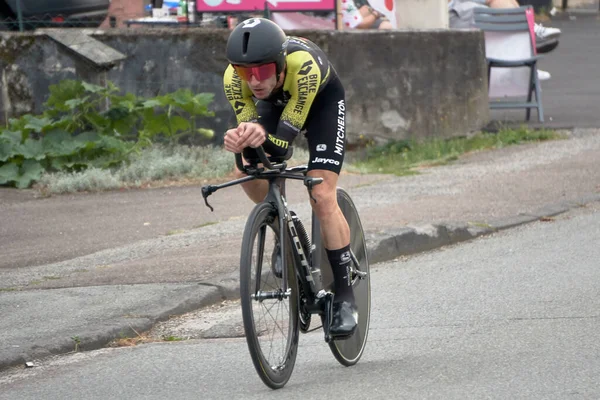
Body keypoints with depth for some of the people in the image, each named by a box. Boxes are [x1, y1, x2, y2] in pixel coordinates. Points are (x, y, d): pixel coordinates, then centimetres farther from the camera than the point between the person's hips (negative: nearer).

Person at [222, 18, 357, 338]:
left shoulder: (304, 66, -43)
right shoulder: (233, 79, -33)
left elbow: (283, 142, -40)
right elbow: (248, 126, -27)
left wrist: (263, 137, -62)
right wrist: (240, 141, -51)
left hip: (322, 100, -4)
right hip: (276, 103, 4)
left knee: (322, 197, -18)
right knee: (246, 173, -20)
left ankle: (344, 297, -7)